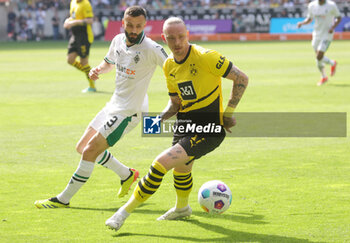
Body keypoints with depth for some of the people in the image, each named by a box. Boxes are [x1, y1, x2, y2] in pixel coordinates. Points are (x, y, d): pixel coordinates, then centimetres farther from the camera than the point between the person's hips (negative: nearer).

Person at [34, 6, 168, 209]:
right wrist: (97, 70, 0)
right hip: (114, 106, 9)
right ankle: (127, 174, 30)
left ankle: (63, 199, -2)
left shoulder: (151, 49, -19)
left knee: (90, 151, -13)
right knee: (83, 147, 17)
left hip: (129, 112, -9)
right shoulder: (118, 41, 3)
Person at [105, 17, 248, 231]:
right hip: (185, 123, 8)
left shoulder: (204, 57, -18)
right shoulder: (169, 66, 4)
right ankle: (182, 208, 57)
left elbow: (242, 79, -13)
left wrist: (228, 112, -12)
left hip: (208, 129, -8)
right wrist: (161, 118, -5)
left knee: (162, 163, -19)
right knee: (181, 168, 26)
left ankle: (127, 210, -9)